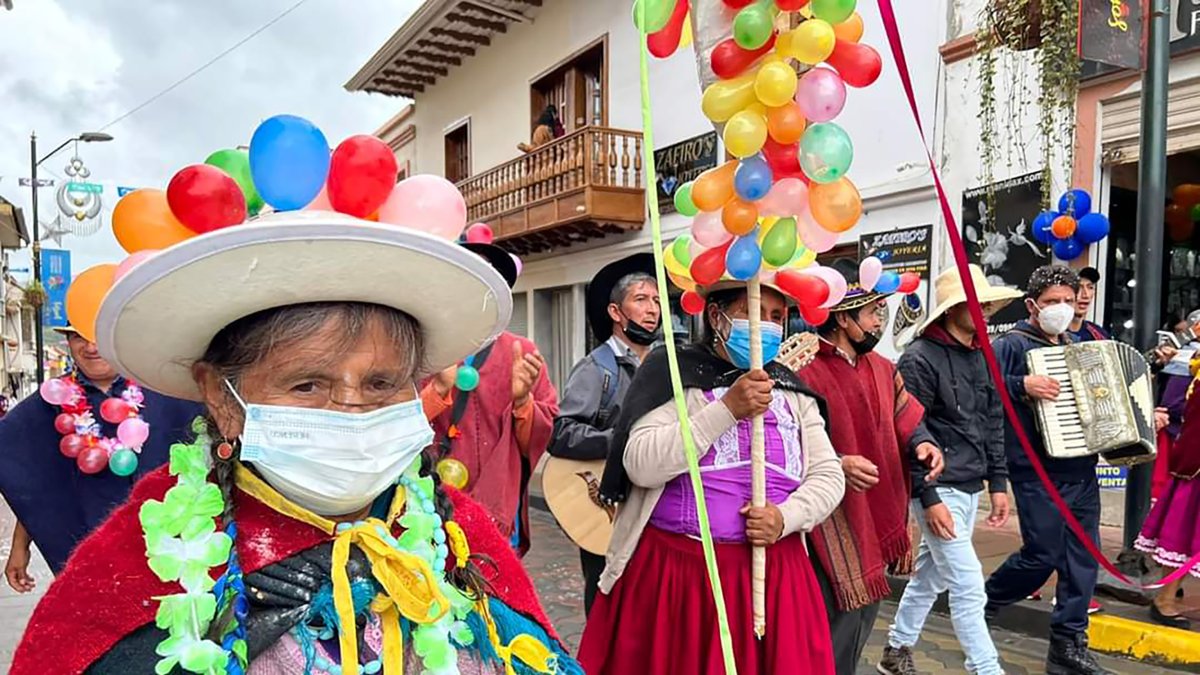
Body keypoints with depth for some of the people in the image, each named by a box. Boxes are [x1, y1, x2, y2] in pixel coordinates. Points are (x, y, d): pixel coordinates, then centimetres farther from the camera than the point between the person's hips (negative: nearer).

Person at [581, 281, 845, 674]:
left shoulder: (793, 390, 12)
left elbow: (828, 475, 8)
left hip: (774, 574, 4)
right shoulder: (673, 372, -3)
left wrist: (786, 517, -11)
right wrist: (728, 408, -18)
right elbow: (641, 465, -16)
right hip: (673, 569, -3)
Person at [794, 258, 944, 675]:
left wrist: (922, 444, -3)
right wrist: (834, 465, -29)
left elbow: (907, 420, 18)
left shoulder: (882, 369, 11)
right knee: (836, 637, -3)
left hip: (877, 524, 9)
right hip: (829, 533, -9)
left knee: (860, 626, 21)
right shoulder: (802, 371, -18)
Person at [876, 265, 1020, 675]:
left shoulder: (981, 354, 9)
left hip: (970, 488, 8)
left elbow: (993, 422, 16)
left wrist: (998, 482, 12)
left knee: (930, 575, 17)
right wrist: (927, 498, -18)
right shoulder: (920, 359, -15)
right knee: (969, 587, -4)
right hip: (939, 489, -8)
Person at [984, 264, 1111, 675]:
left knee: (1083, 557, 7)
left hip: (1082, 471, 7)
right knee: (1044, 555, -3)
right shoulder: (1013, 344, -7)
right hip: (1039, 473, -7)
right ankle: (985, 601, 21)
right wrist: (1022, 385, -32)